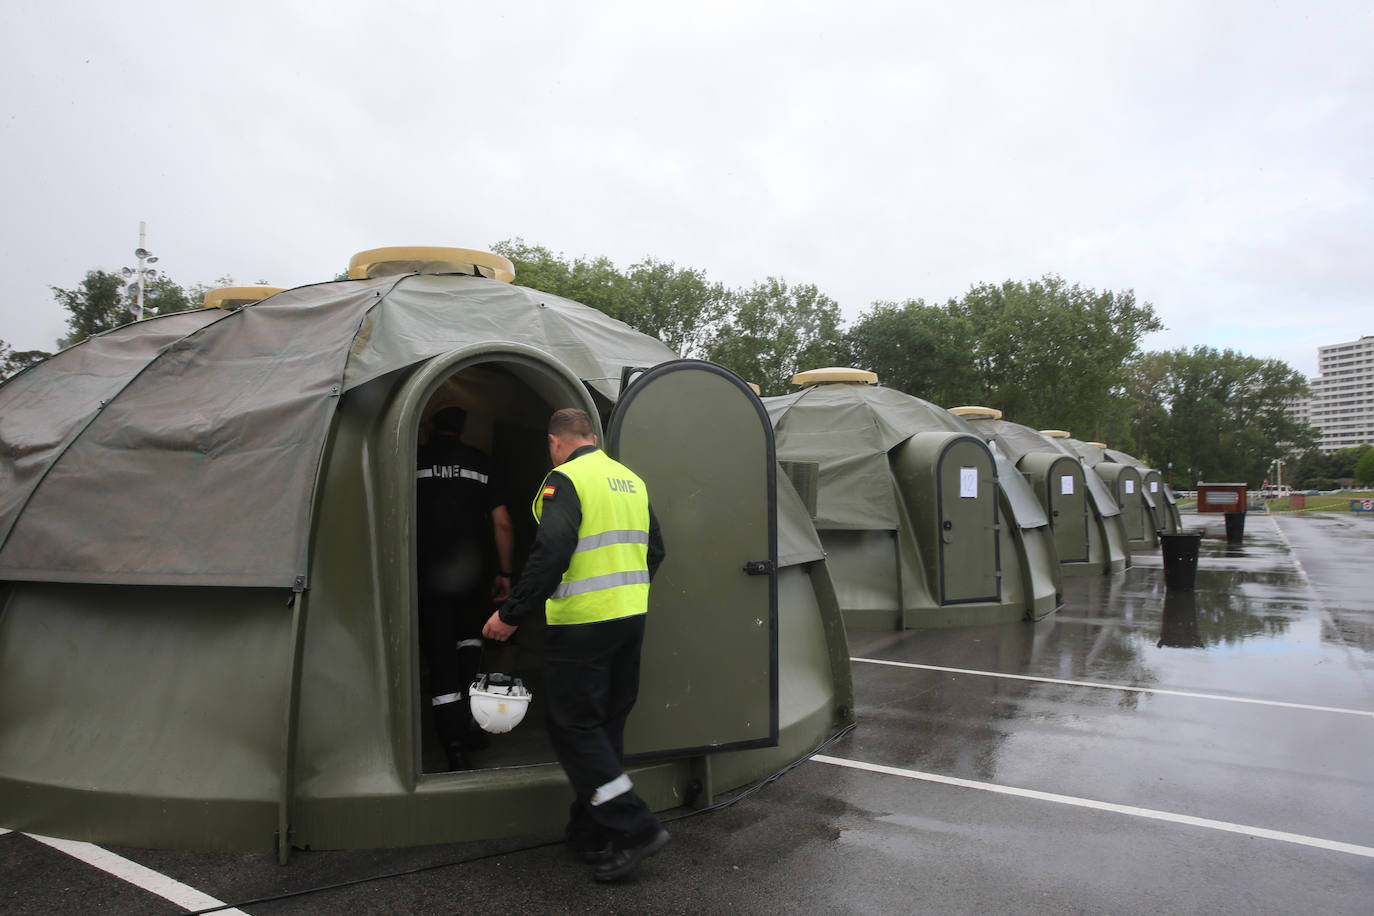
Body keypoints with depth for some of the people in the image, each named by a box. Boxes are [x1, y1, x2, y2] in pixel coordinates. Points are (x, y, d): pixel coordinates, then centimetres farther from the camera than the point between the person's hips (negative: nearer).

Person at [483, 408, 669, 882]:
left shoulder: (566, 480, -10)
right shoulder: (631, 480, 14)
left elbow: (550, 553, -22)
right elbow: (654, 550, 20)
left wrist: (511, 614, -17)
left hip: (582, 625, -8)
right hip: (631, 618, 8)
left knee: (572, 726, 1)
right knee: (605, 726, 15)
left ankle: (635, 828, -1)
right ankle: (591, 832, 26)